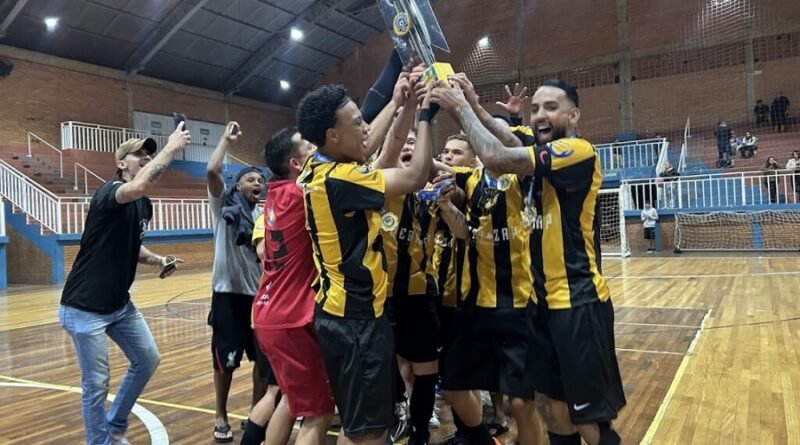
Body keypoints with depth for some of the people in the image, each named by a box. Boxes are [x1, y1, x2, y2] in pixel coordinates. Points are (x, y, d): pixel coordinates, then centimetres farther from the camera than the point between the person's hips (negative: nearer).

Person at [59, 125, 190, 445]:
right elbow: (139, 186, -43)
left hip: (120, 304, 9)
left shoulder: (145, 205, 7)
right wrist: (171, 147, -34)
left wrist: (156, 259, 2)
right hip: (85, 308, -9)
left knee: (148, 360, 15)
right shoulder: (108, 193, -18)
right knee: (96, 384, -2)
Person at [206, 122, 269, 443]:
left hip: (259, 293, 4)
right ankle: (221, 416, 25)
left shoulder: (264, 216, 9)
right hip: (229, 293, -4)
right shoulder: (224, 205, -2)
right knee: (226, 359, 7)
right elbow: (211, 172, -19)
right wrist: (227, 140, -9)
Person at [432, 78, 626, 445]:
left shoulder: (579, 151, -15)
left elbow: (496, 158, -24)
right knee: (551, 406, 18)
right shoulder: (542, 158, 12)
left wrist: (461, 107, -13)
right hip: (546, 302, 9)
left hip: (579, 303, -9)